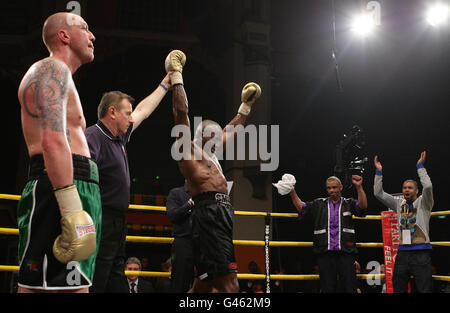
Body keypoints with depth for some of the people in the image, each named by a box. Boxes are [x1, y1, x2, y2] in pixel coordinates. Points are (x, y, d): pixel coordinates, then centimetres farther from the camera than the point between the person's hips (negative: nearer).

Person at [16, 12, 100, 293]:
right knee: (43, 286, -13)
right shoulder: (53, 69, -3)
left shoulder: (57, 73, 31)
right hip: (62, 186, -10)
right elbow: (53, 141, -18)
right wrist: (72, 210, -26)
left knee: (74, 286, 7)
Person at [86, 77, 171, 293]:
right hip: (100, 224, -10)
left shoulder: (119, 136, 16)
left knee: (117, 284, 12)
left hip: (117, 225, 10)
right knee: (93, 285, -9)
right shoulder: (92, 137, -13)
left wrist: (165, 85, 37)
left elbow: (143, 111, 29)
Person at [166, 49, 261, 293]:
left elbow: (232, 130, 39)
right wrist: (176, 76, -2)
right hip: (207, 211, -9)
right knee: (227, 276, -18)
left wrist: (246, 105, 44)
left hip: (225, 211, 9)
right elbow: (181, 113, -5)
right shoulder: (187, 149, 4)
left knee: (206, 278, 10)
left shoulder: (211, 153, 26)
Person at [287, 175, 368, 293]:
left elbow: (362, 206, -7)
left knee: (349, 287, -1)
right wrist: (292, 192, -10)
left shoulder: (349, 203, 11)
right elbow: (301, 207, 5)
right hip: (325, 253, 1)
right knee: (327, 288, 6)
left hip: (345, 252, -1)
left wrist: (359, 187, -21)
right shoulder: (319, 204, 14)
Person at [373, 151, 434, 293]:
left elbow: (428, 186, -16)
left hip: (421, 253, -4)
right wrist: (379, 172, 5)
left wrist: (420, 166, -8)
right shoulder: (399, 204, 15)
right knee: (398, 289, 8)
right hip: (402, 253, 5)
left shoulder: (423, 203, 4)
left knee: (425, 289, -8)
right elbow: (378, 193, 10)